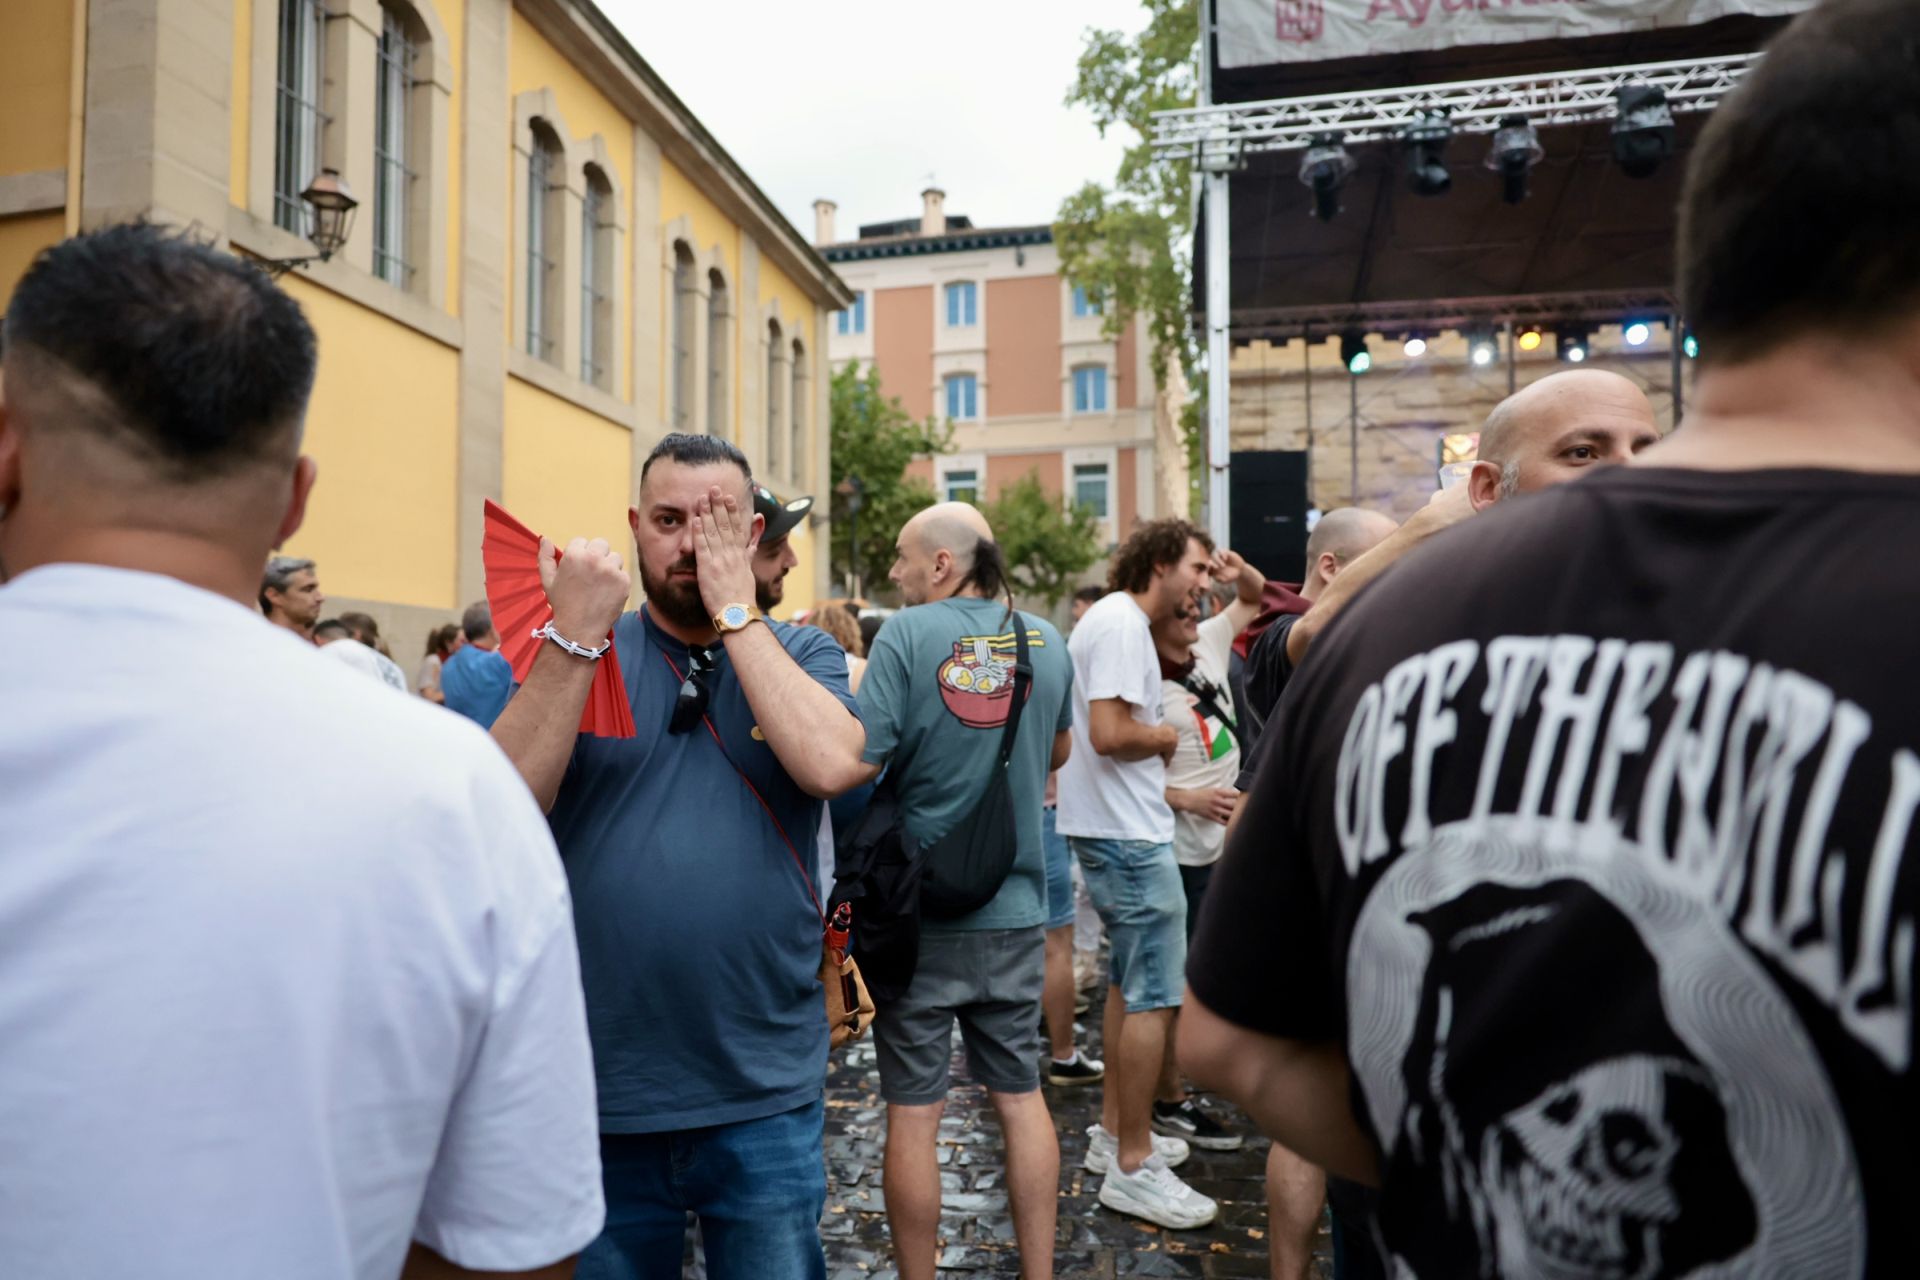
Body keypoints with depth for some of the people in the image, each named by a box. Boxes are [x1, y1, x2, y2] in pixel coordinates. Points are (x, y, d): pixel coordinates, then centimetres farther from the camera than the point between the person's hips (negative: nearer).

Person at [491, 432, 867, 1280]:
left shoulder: (802, 654, 2)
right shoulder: (573, 654, 2)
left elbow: (831, 765, -19)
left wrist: (735, 609, -15)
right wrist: (574, 634, -20)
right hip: (599, 1088, 1)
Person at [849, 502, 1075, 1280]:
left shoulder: (907, 634, -12)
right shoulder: (1045, 640, 2)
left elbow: (859, 759, -20)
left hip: (919, 909, -4)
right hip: (1014, 907, 4)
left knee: (914, 1110, 8)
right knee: (1021, 1096, 16)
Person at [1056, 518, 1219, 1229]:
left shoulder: (1120, 620, 16)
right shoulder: (1122, 624, -17)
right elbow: (1109, 734, -26)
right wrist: (1166, 736, -8)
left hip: (1117, 828, 11)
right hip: (1128, 834, -11)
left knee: (1130, 981, 19)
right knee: (1155, 996, -4)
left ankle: (1114, 1132, 31)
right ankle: (1132, 1167, 5)